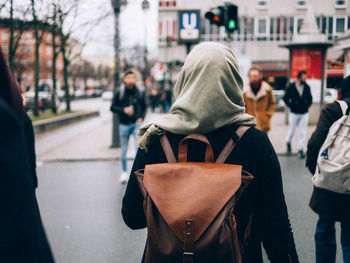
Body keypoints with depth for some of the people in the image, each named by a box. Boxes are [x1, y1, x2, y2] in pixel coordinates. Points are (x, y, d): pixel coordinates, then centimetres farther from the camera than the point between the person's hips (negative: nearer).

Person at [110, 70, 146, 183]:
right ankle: (124, 172, 24)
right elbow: (113, 107, 2)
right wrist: (124, 110, -13)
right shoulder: (120, 92, -1)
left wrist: (142, 117, -1)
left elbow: (144, 107, 15)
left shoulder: (139, 92, 4)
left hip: (136, 124, 0)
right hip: (124, 124, 0)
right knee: (124, 150, 9)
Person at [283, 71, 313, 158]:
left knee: (302, 133, 1)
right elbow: (285, 98, 2)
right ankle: (288, 142, 38)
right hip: (294, 113, -2)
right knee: (292, 130, 10)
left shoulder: (307, 87, 0)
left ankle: (300, 149, 8)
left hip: (304, 113, 2)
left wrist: (308, 104, 1)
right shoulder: (291, 87, -8)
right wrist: (290, 105, -5)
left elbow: (310, 97, 16)